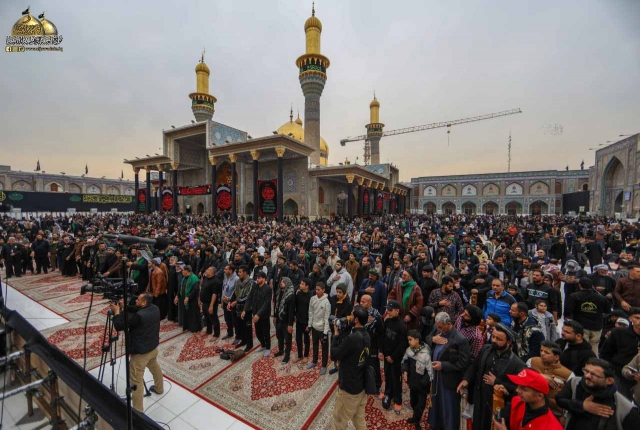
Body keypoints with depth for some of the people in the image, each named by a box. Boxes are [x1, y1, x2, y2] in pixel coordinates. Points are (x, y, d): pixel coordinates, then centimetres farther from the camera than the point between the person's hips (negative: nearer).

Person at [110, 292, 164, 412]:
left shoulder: (139, 316, -32)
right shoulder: (155, 309, -8)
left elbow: (119, 326, -22)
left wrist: (117, 311, -11)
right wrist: (125, 307, 2)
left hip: (140, 352, -9)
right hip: (153, 347, 9)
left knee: (136, 382, 5)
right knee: (155, 368, 31)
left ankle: (137, 411, 15)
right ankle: (159, 388, 53)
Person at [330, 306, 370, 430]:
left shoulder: (352, 338, -32)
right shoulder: (366, 336, -4)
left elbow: (334, 355, -22)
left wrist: (336, 335, -13)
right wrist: (341, 335, -2)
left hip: (349, 387, -7)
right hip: (362, 385, 8)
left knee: (339, 418, 16)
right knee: (359, 418, 24)